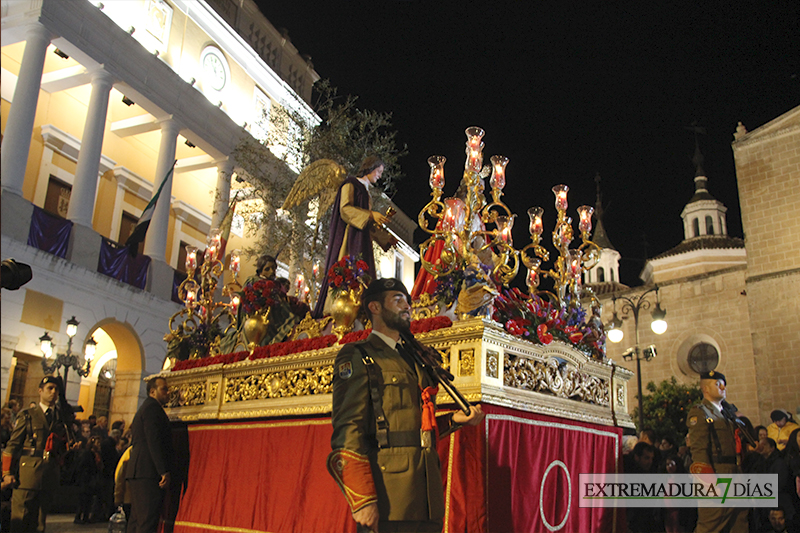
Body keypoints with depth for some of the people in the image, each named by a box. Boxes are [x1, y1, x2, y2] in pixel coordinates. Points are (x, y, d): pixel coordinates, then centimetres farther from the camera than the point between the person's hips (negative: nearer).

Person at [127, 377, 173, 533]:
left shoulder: (145, 408, 25)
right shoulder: (152, 408, -8)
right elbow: (154, 441, -17)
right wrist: (164, 471, -20)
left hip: (137, 472, 11)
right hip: (148, 473, -11)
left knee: (137, 519, 10)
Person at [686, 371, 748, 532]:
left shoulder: (729, 412, 21)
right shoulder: (698, 413, -5)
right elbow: (699, 449, -14)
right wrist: (709, 480, -20)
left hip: (735, 473, 8)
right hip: (715, 473, -8)